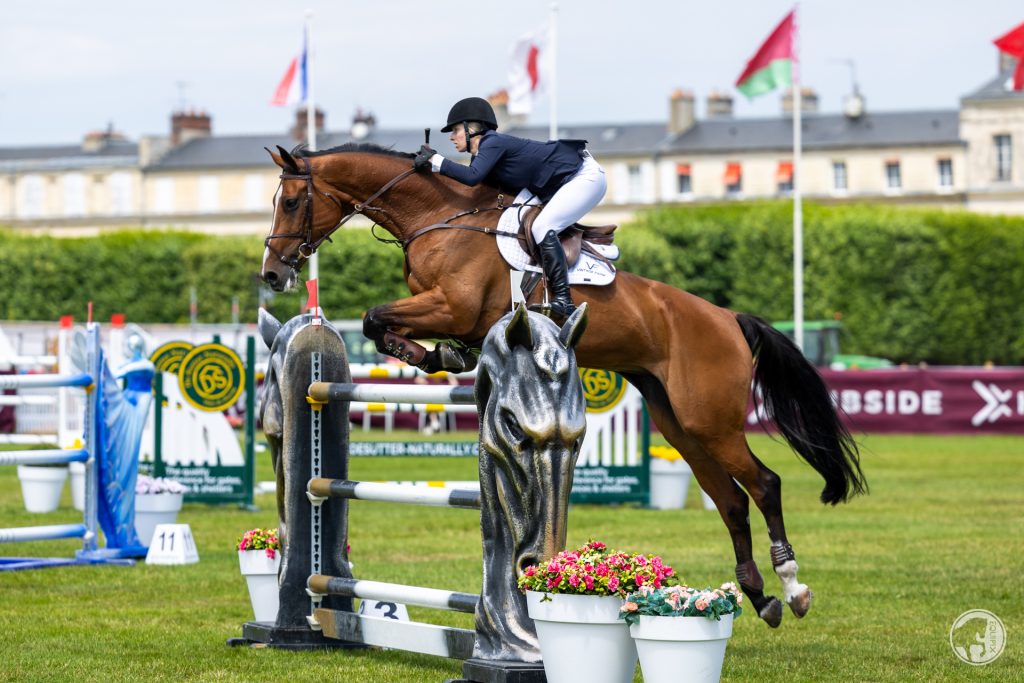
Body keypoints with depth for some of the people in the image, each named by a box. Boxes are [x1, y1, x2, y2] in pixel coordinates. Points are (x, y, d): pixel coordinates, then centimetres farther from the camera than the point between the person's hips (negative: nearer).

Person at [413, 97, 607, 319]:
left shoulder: (493, 143, -20)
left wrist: (435, 160, -27)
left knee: (542, 228, -22)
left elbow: (471, 176, -35)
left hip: (585, 175, -11)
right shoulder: (484, 153, 9)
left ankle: (563, 299, -26)